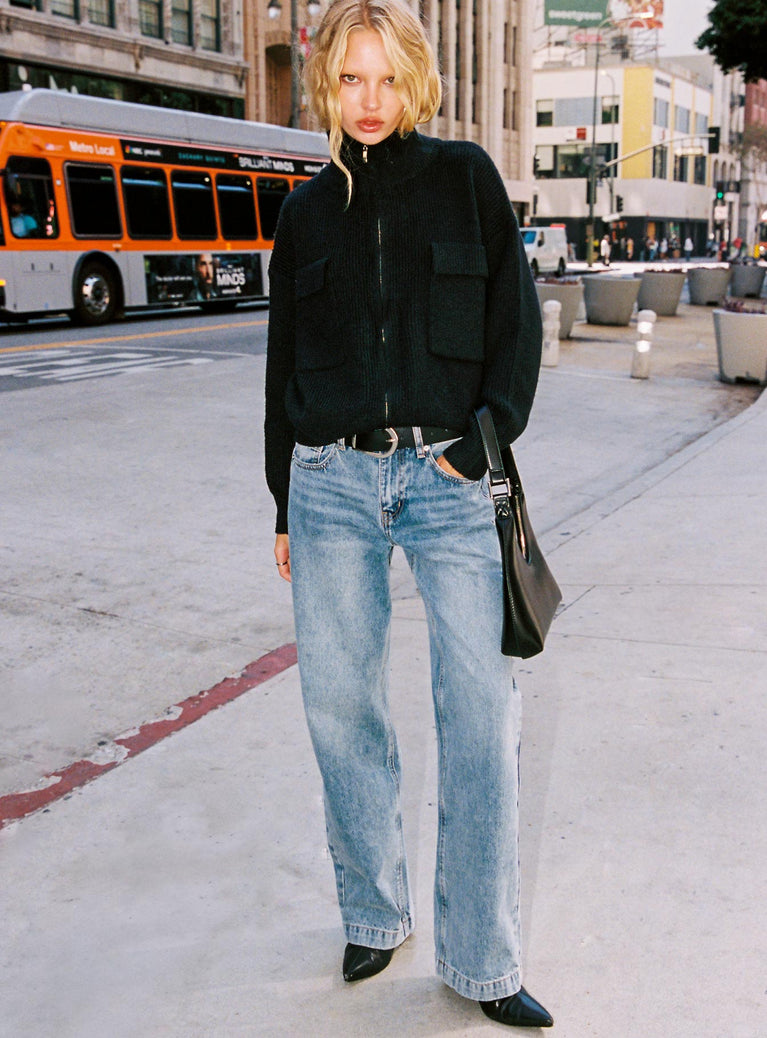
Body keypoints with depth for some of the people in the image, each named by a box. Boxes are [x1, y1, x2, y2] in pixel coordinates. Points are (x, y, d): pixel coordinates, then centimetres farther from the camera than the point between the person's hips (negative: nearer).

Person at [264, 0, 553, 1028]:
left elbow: (517, 323, 5)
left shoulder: (466, 178, 7)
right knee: (342, 706, 7)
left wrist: (479, 444, -7)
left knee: (481, 715, -5)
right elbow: (285, 364, 15)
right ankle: (375, 913, 28)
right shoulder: (309, 212, 12)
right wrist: (286, 506, 14)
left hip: (447, 479, -2)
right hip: (333, 484, 3)